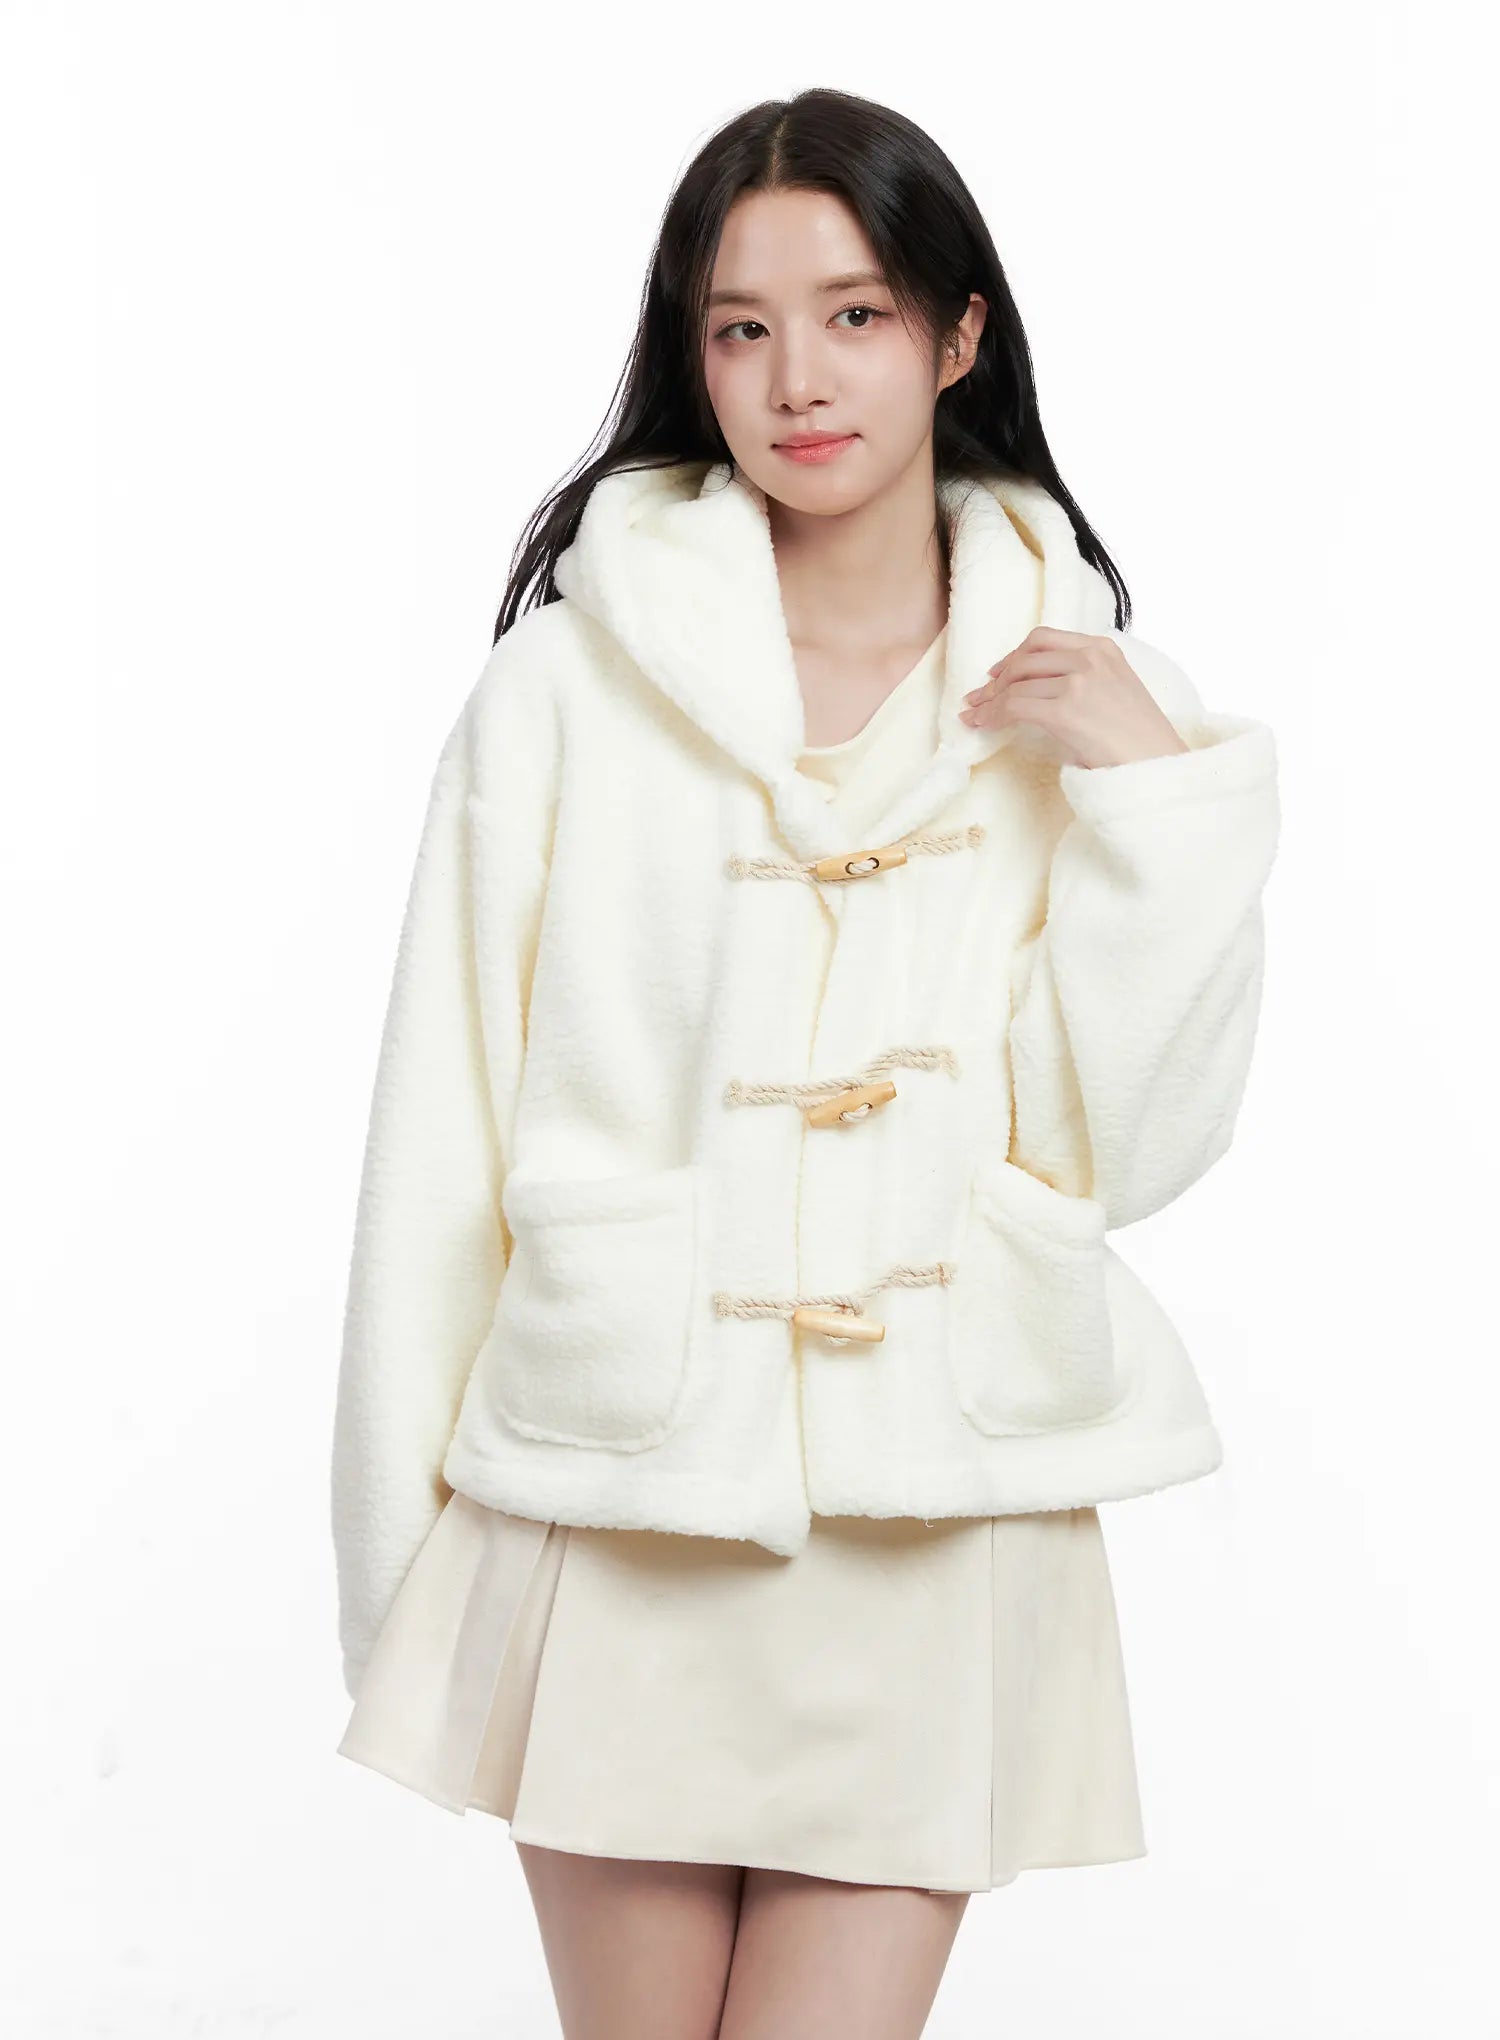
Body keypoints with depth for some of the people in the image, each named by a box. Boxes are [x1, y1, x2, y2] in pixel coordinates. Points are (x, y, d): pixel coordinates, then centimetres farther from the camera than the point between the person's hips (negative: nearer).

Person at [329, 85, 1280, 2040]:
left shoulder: (1088, 682, 4)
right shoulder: (576, 670, -2)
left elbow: (1137, 1142, -2)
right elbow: (444, 1126, 2)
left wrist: (1156, 786, -11)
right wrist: (398, 1542, 3)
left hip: (944, 1523, 1)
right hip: (619, 1508, 0)